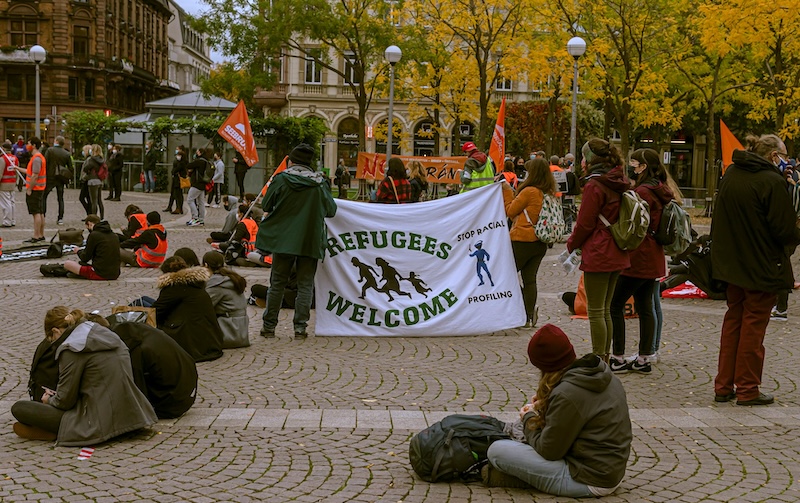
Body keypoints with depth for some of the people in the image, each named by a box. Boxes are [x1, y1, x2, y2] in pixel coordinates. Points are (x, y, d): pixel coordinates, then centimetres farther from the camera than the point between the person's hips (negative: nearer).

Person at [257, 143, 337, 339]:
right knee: (305, 284, 7)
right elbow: (331, 210, 3)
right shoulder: (319, 183, -2)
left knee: (277, 283, 9)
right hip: (310, 241, 0)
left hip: (283, 239, 0)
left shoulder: (281, 179, -6)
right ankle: (300, 327, 4)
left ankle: (269, 326, 13)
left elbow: (266, 206, 0)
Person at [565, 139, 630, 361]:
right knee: (605, 311, 16)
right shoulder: (618, 184, 10)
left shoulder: (594, 186, -14)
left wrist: (571, 245, 4)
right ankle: (605, 357, 21)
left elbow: (585, 224, -13)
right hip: (617, 255, 9)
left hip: (598, 255, -9)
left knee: (596, 312, -2)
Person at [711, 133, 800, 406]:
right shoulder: (773, 181, -19)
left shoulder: (730, 174, 4)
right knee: (753, 325, 3)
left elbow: (719, 219, 12)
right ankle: (747, 390, 11)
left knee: (733, 320, 16)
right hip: (762, 266, -7)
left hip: (731, 261, 7)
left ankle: (724, 386, 19)